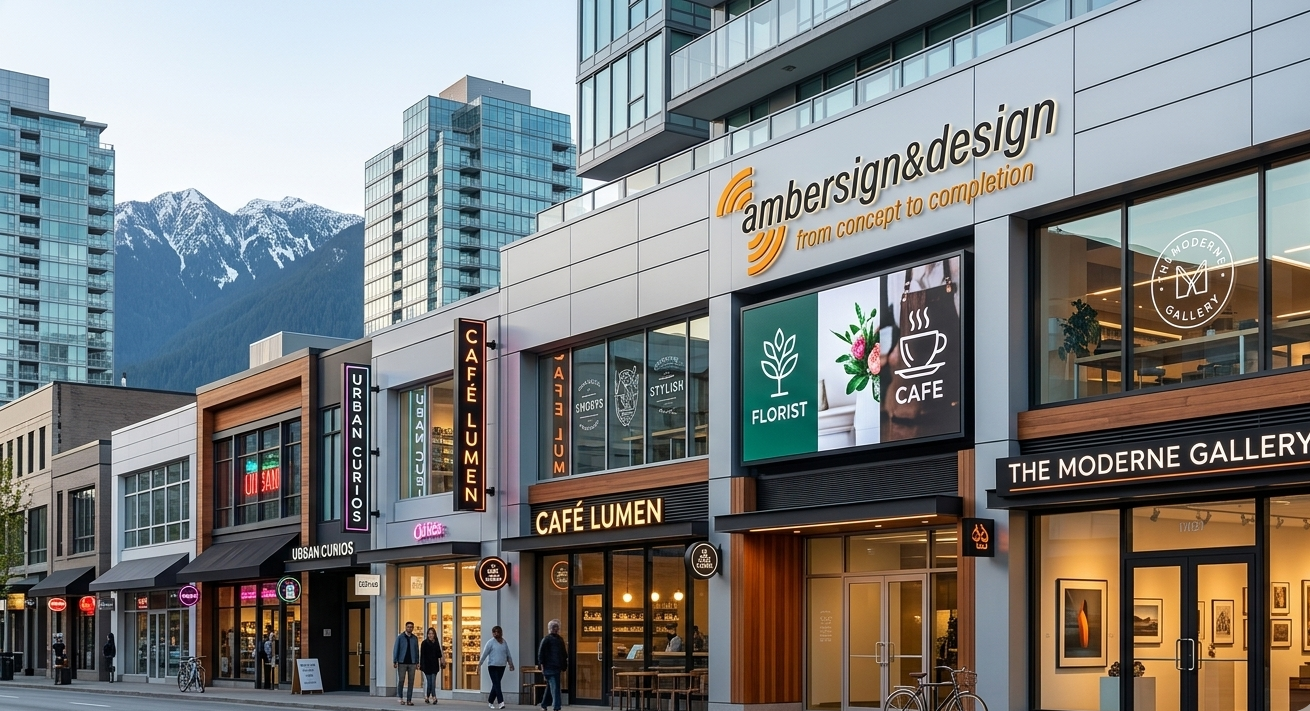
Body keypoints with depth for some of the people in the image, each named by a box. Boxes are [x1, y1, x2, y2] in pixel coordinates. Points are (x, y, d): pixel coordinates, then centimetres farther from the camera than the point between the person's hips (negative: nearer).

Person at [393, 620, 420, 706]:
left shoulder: (415, 638, 9)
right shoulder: (400, 637, 0)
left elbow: (416, 650, 12)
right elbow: (396, 649, -1)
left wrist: (417, 662, 6)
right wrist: (394, 661, -7)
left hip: (412, 663, 3)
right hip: (402, 662, -3)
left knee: (411, 682, 0)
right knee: (401, 681, -2)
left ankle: (409, 700, 5)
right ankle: (401, 698, 13)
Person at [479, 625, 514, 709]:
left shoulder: (504, 642, 9)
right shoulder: (490, 642, -5)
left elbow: (508, 654, 16)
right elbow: (484, 654, -6)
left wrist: (511, 664, 13)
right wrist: (480, 664, -9)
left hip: (502, 667, 5)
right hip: (492, 666, -5)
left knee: (496, 685, 9)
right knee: (497, 684, -11)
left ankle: (490, 702, 21)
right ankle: (501, 702, -17)